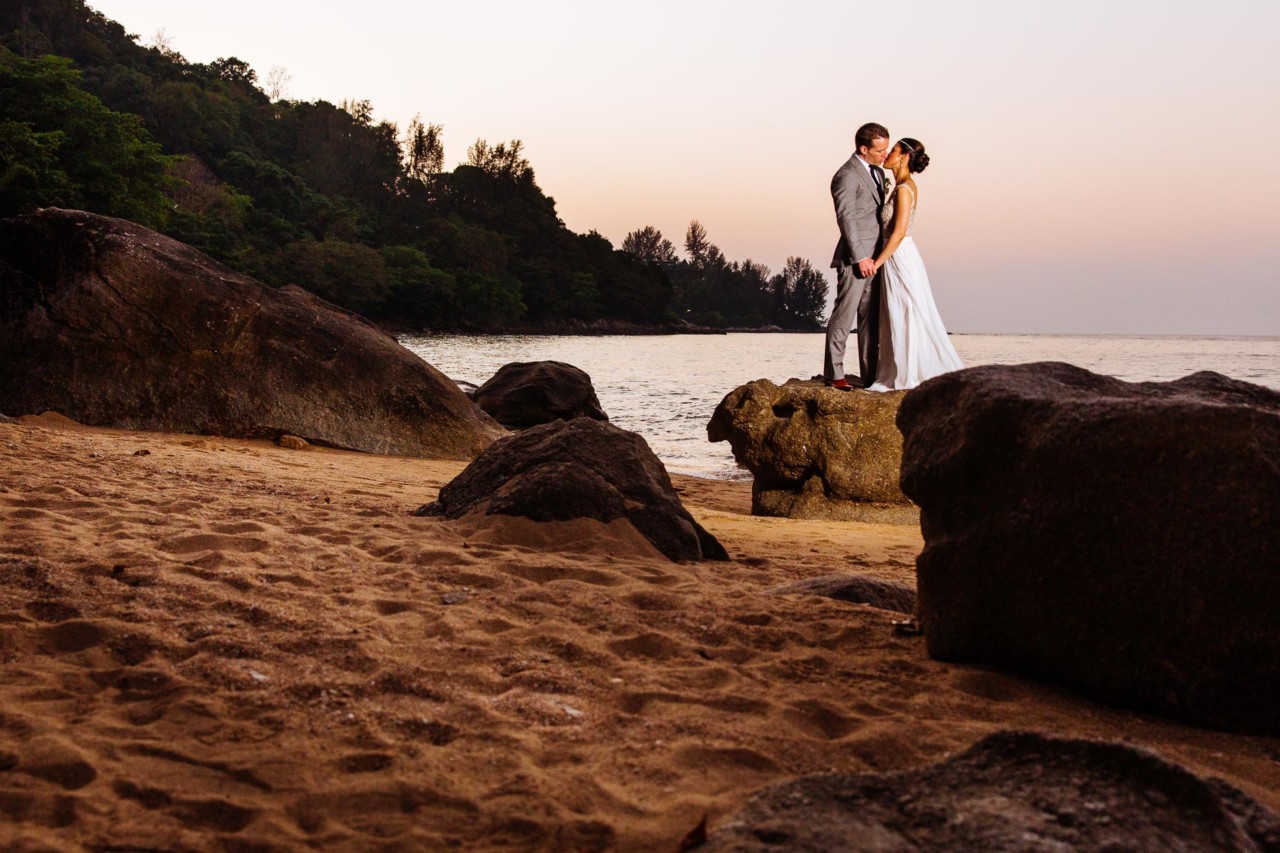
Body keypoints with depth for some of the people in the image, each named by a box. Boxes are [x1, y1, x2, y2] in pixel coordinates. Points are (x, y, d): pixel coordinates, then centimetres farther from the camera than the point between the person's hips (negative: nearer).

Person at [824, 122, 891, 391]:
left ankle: (869, 375, 14)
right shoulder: (846, 176, -12)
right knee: (844, 316, -5)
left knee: (871, 319, 10)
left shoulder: (878, 172, 16)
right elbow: (846, 219, -16)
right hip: (855, 258, -9)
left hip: (874, 257, 9)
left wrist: (878, 256, 14)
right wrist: (860, 257, -18)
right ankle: (833, 374, -1)